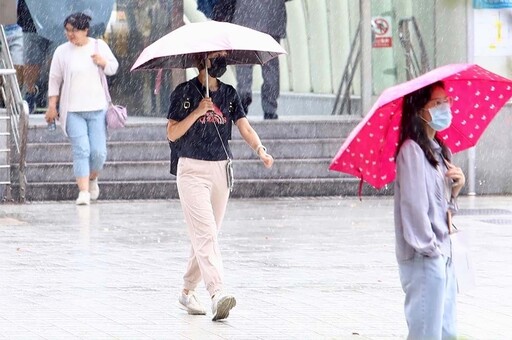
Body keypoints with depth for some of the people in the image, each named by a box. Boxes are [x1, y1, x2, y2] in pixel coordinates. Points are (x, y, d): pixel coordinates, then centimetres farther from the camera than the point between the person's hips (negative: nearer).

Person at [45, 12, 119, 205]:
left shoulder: (99, 46, 4)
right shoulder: (62, 52, 1)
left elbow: (113, 68, 14)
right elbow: (55, 79, 7)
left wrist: (103, 62, -9)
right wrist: (52, 106, 3)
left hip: (97, 108, 1)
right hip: (73, 110, -1)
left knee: (99, 151, -2)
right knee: (81, 150, -12)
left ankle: (92, 178, 27)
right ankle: (83, 191, -11)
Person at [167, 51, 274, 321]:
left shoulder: (229, 94, 11)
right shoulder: (184, 92, -2)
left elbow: (245, 128, 1)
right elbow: (172, 133, -6)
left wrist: (260, 149, -18)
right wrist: (197, 112, -18)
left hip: (221, 171, 5)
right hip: (192, 170, -5)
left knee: (206, 235, 10)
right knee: (205, 233, -17)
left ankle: (188, 291, 23)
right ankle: (217, 293, -29)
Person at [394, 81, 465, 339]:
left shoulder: (439, 151, 16)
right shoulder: (412, 150, -12)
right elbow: (414, 204, -17)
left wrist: (456, 187, 2)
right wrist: (429, 247, -18)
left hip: (443, 254, 9)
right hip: (423, 259, -9)